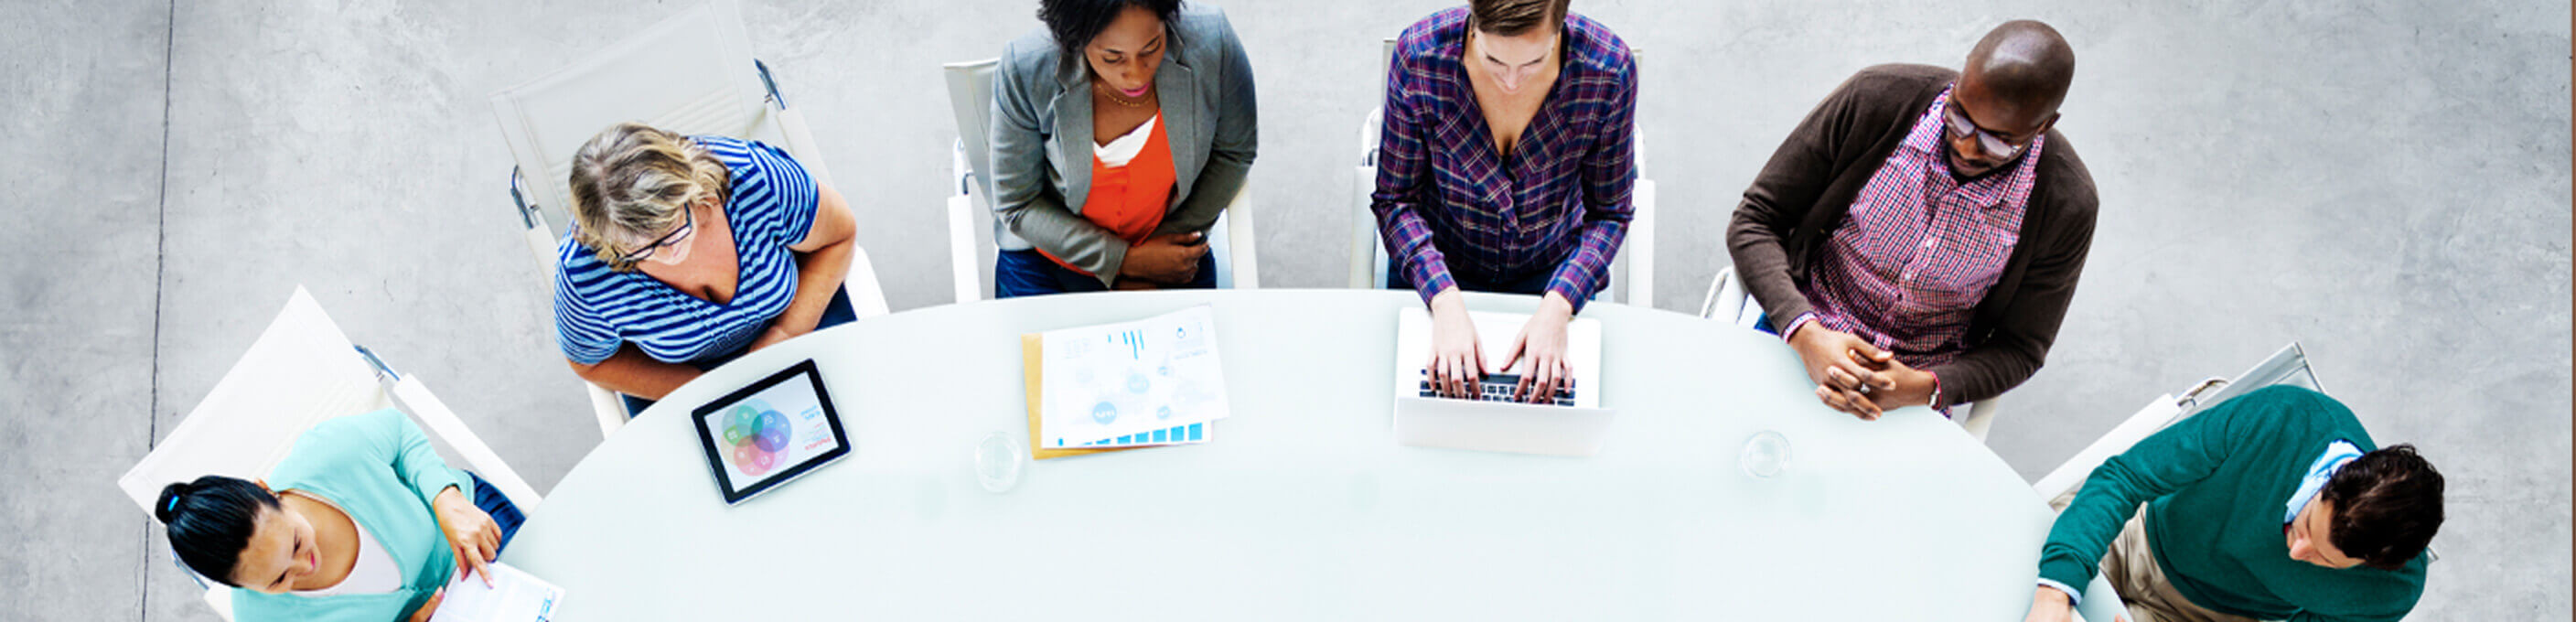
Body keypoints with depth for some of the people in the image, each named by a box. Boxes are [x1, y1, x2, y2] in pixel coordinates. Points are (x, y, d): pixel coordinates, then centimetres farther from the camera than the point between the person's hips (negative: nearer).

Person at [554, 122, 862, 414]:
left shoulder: (756, 180, -36)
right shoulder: (584, 273, -34)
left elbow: (839, 235, -16)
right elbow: (593, 362, -12)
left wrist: (785, 336, -23)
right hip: (681, 371, -1)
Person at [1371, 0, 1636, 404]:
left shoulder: (1608, 69, -26)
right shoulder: (1419, 56, -27)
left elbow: (1609, 214, -12)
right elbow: (1394, 200, -15)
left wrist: (1557, 307, -26)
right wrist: (1445, 300, -29)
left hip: (1552, 272, 0)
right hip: (1437, 266, 0)